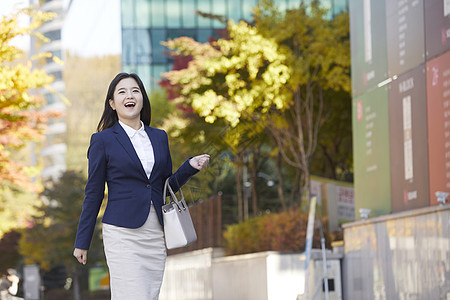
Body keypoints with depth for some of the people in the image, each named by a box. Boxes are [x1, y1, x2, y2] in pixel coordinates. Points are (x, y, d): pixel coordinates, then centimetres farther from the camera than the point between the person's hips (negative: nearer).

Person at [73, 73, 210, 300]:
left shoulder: (159, 137, 13)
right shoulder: (103, 140, 0)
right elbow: (93, 193, 2)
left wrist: (191, 167, 1)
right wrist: (82, 242, 3)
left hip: (155, 236, 5)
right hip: (123, 235, -5)